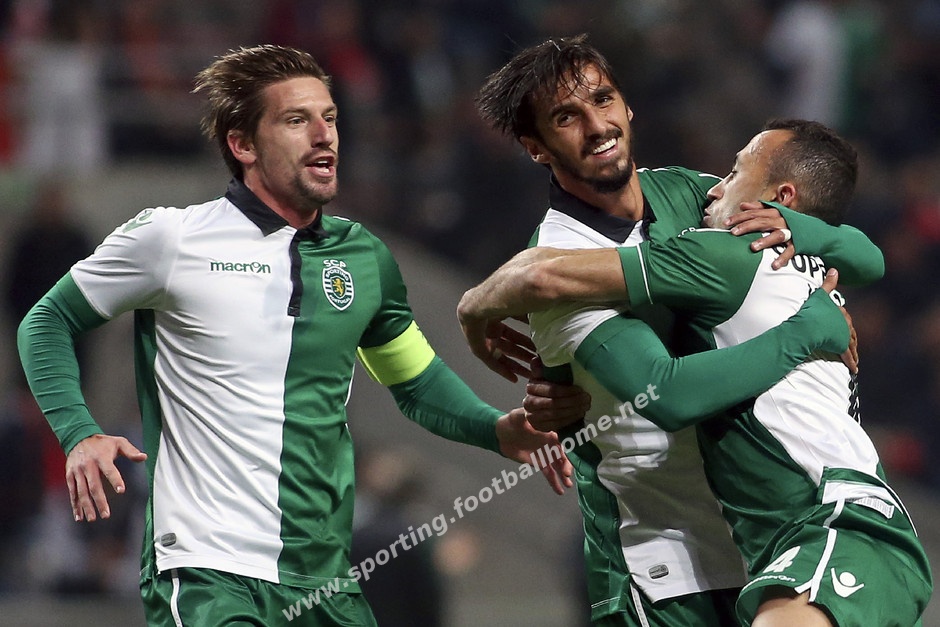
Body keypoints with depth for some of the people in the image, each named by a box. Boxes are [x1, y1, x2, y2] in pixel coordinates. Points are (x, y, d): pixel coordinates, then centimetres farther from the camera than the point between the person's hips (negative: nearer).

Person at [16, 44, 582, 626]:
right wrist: (80, 435, -8)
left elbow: (418, 380, 25)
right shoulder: (169, 239, -2)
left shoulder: (365, 257, 11)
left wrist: (498, 430, 6)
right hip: (208, 575, -5)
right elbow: (49, 321, 8)